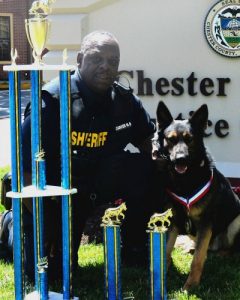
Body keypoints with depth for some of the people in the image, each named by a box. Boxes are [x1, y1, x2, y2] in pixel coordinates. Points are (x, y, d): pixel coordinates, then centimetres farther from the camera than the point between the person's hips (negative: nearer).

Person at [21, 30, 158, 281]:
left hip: (98, 184, 4)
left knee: (144, 171, -21)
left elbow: (148, 143, 9)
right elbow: (27, 169, -22)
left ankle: (134, 247, 0)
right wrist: (46, 229, -20)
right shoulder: (51, 101, -24)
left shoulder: (124, 100, -8)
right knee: (46, 268, -10)